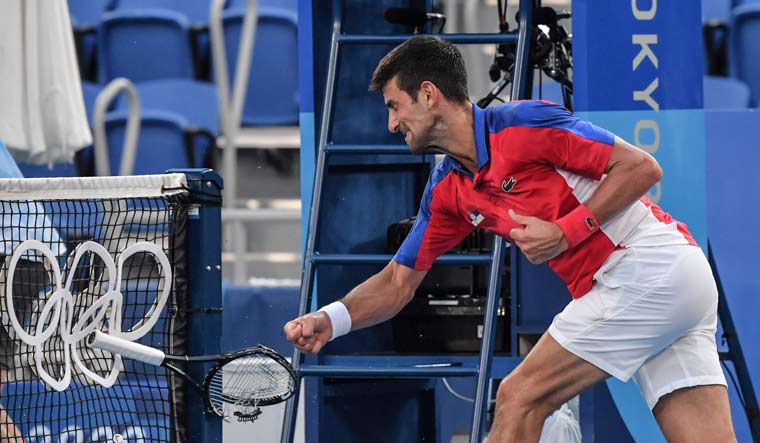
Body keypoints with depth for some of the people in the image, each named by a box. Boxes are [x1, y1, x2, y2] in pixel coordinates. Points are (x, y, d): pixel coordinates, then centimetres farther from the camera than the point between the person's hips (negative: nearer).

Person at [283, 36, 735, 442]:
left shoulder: (522, 123, -12)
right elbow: (399, 281, 17)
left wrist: (566, 232, -17)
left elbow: (642, 167, -12)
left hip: (644, 266, -8)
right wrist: (331, 320, 0)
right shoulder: (448, 191, 14)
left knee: (520, 397, -6)